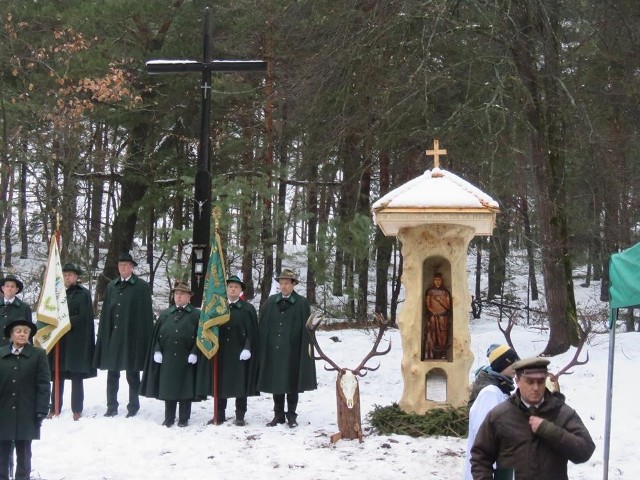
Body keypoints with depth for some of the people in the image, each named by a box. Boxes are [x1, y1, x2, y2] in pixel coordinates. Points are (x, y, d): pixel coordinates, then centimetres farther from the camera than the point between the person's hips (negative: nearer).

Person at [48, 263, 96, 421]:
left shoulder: (83, 293, 0)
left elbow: (83, 317, -9)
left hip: (77, 341, -4)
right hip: (59, 340, 4)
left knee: (77, 376, 0)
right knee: (58, 375, 4)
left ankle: (77, 410, 5)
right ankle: (54, 409, 9)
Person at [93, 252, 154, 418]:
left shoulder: (142, 286, -4)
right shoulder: (111, 286, 10)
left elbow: (146, 314, -5)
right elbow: (105, 312, 11)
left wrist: (145, 338, -9)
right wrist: (103, 335, 5)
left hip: (132, 337, -4)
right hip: (113, 337, 4)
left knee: (132, 374, 5)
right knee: (112, 373, 8)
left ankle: (133, 407, 15)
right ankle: (111, 407, 16)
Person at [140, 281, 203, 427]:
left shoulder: (196, 315, 1)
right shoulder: (165, 314, 12)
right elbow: (156, 335, 11)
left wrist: (194, 353, -12)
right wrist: (157, 351, -1)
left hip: (186, 360, -3)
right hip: (167, 359, 3)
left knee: (185, 388, 2)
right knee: (168, 388, 7)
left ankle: (183, 419, 12)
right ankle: (169, 418, 16)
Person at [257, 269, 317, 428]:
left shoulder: (302, 303, -1)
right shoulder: (270, 302, 6)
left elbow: (306, 327, -2)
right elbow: (262, 326, 6)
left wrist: (308, 346, -8)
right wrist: (261, 348, 0)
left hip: (292, 350, -3)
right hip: (273, 350, 3)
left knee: (292, 383, 4)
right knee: (275, 383, 7)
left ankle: (291, 415, 15)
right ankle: (278, 415, 17)